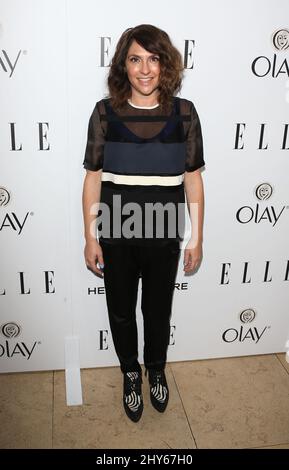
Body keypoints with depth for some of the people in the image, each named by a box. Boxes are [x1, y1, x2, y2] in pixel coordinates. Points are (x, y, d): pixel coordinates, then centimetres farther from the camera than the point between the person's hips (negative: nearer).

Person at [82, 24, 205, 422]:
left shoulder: (184, 113, -4)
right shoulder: (105, 112, -6)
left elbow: (193, 178, 0)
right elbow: (93, 178, -4)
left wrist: (197, 237, 0)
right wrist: (90, 238, -4)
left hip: (164, 238, 1)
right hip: (116, 237, 0)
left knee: (158, 311, 19)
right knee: (121, 312, 17)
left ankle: (156, 370, 49)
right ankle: (131, 374, 45)